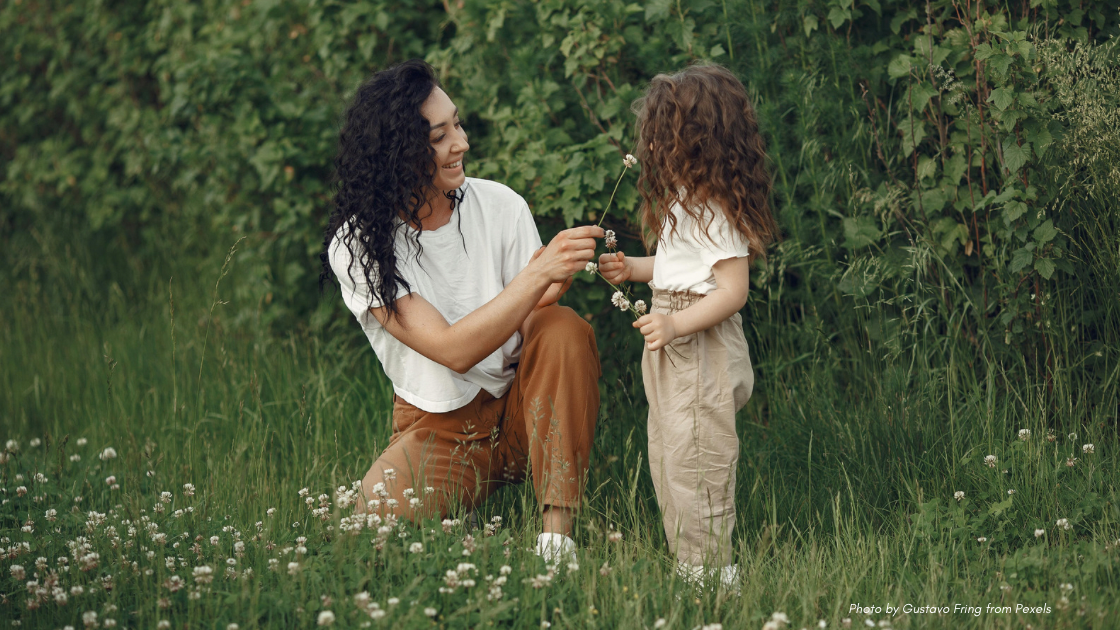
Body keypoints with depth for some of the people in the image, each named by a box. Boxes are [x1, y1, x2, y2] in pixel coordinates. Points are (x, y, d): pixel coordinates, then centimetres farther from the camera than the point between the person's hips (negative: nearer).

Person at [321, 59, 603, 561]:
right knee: (382, 511, -32)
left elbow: (531, 330, -8)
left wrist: (556, 288, -31)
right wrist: (540, 271, -34)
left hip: (520, 409, 3)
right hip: (437, 427, -3)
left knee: (565, 329, -28)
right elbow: (454, 350, -26)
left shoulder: (498, 205, -6)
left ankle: (557, 534, -26)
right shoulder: (357, 246, -15)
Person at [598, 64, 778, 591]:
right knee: (666, 460, 16)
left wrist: (676, 323, -31)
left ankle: (708, 573, 2)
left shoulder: (715, 212, -20)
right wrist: (635, 269, 22)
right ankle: (685, 563, 23)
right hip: (674, 351, 11)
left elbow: (732, 290, -24)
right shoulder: (688, 202, 12)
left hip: (702, 353, -11)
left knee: (695, 467, -5)